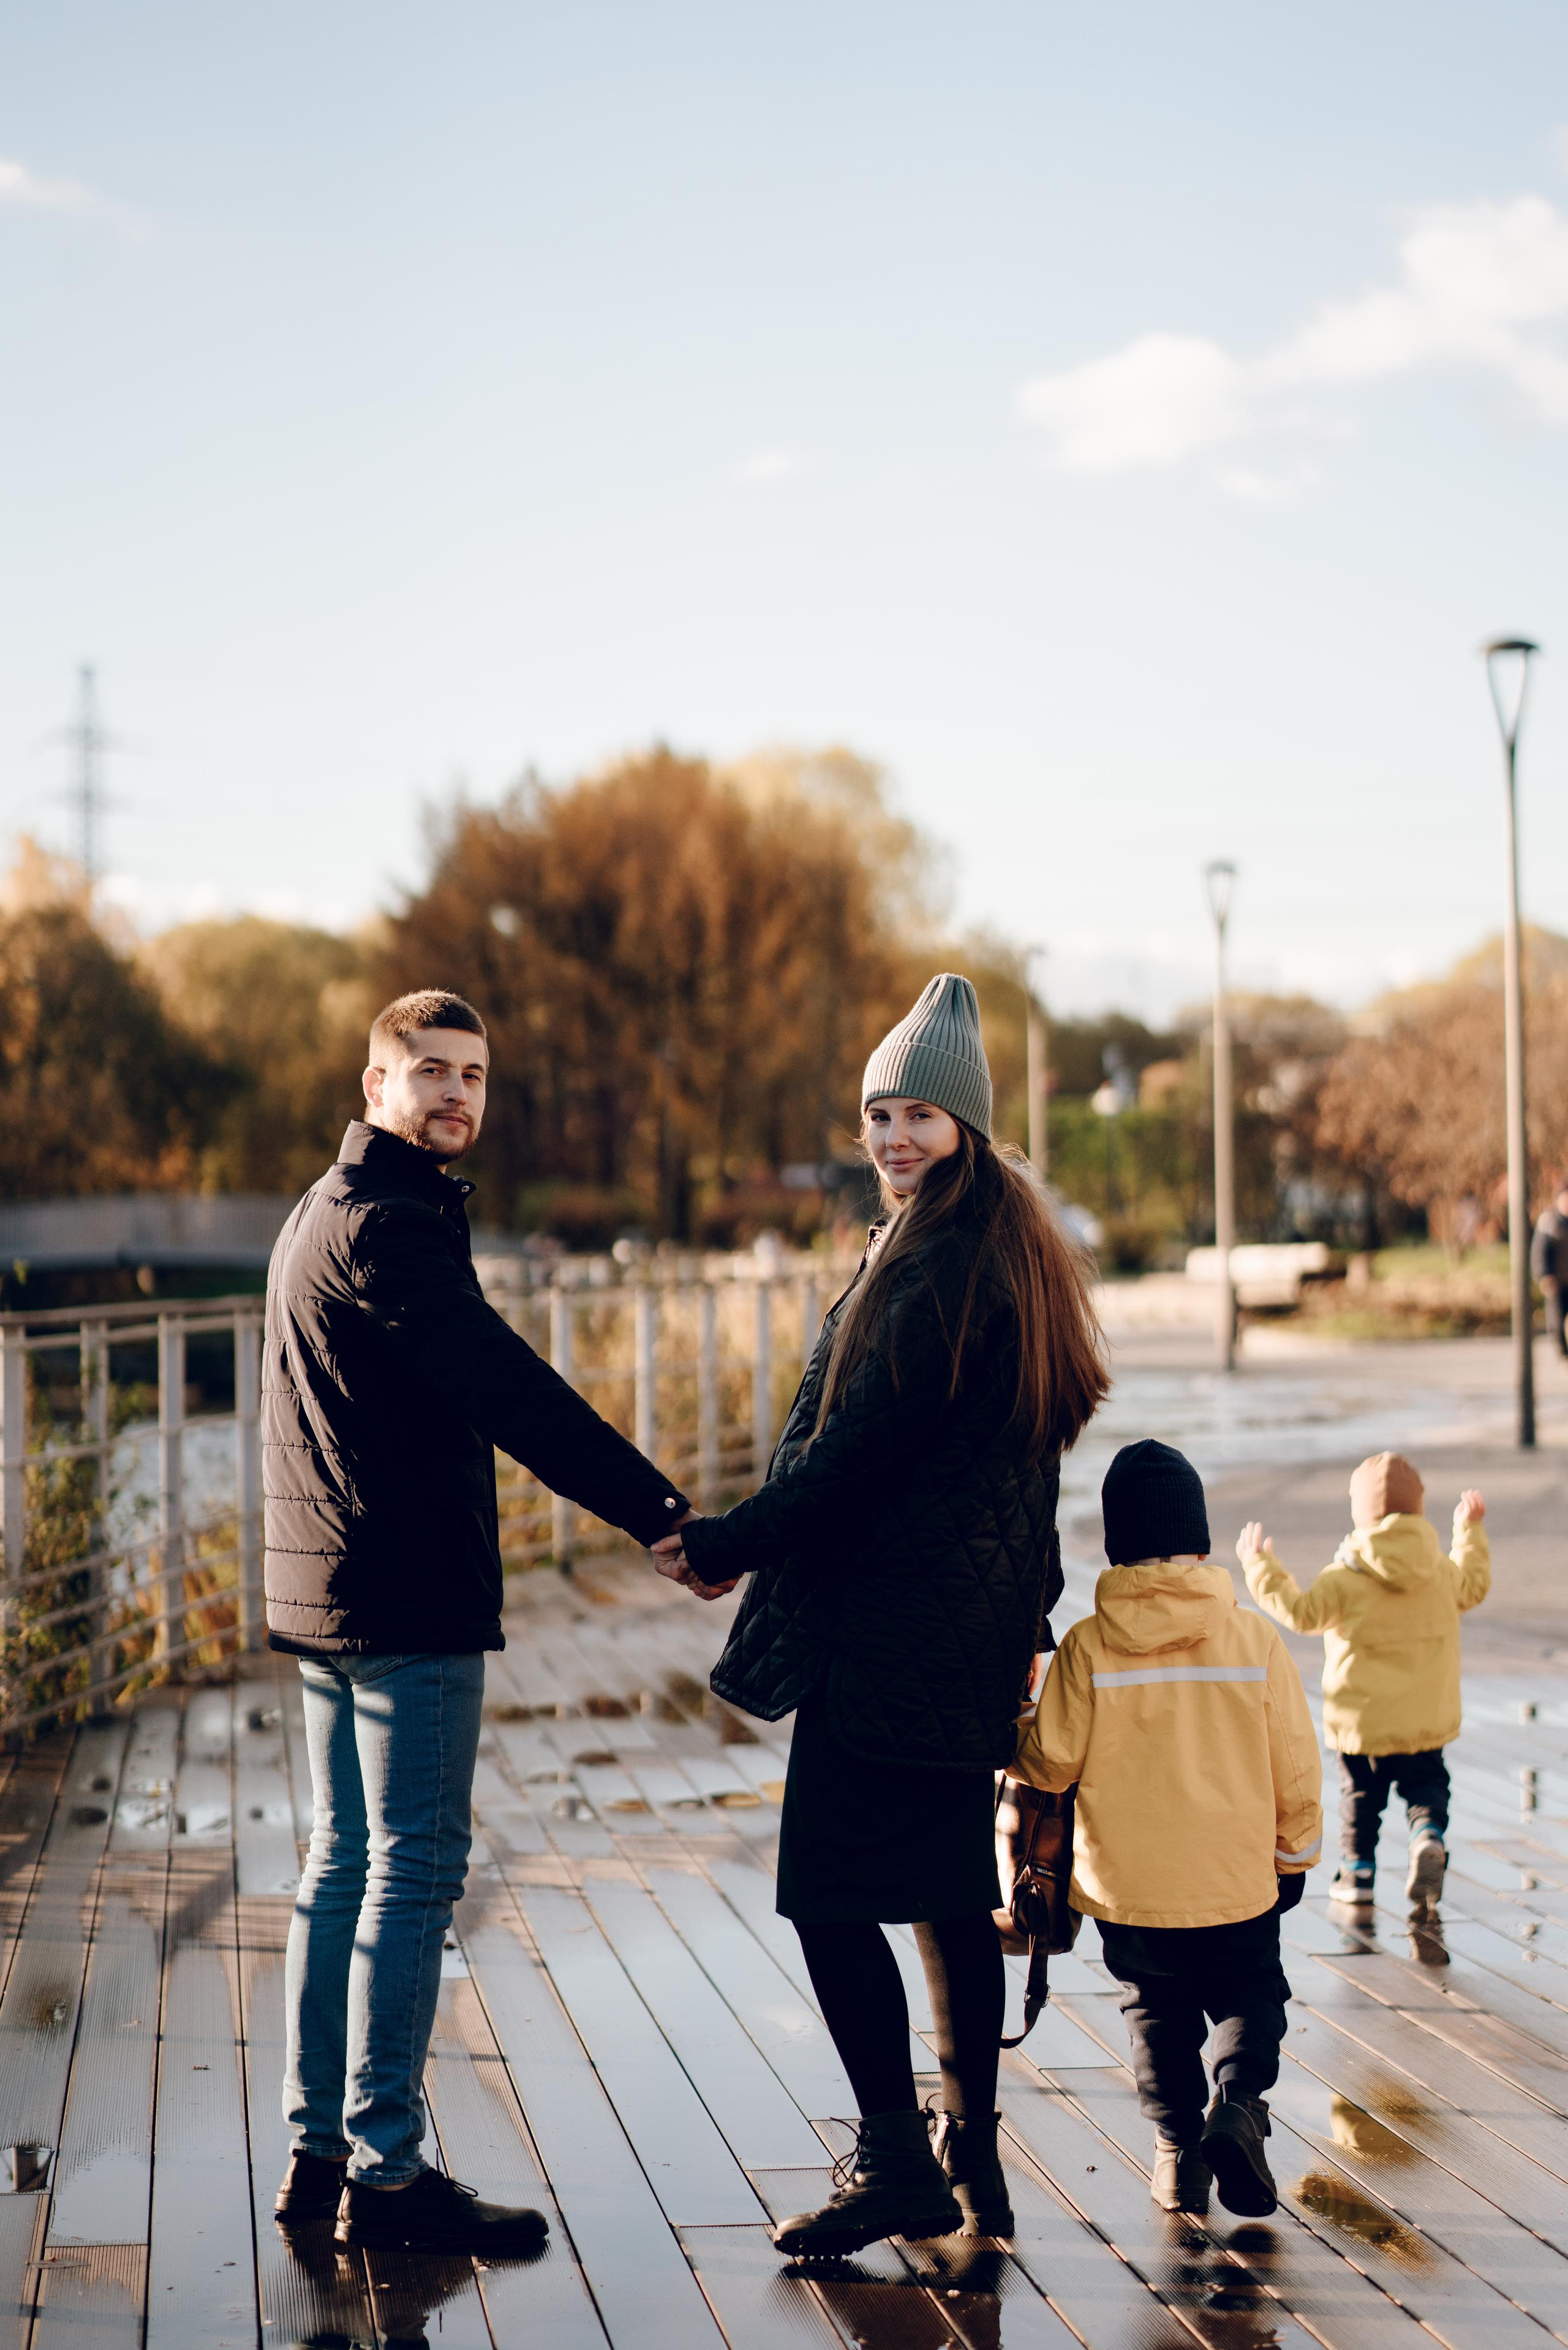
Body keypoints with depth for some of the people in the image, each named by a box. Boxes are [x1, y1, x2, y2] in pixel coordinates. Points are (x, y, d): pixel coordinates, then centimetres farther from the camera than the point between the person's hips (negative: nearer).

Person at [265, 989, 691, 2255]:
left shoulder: (323, 1214, 18)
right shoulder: (386, 1227, -16)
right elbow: (510, 1393, -21)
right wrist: (664, 1515, -19)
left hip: (325, 1591, 11)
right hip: (411, 1603, -10)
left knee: (347, 1863, 14)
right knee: (416, 1870, -5)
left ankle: (321, 2148, 20)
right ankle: (386, 2174, -1)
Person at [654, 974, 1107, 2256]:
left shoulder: (937, 1269, -17)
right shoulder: (1004, 1253, 15)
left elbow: (855, 1451, -18)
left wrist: (727, 1545, -8)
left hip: (897, 1623, -10)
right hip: (973, 1624, 10)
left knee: (829, 1890, -5)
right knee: (950, 1890, 14)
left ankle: (897, 2163, 0)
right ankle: (970, 2165, 22)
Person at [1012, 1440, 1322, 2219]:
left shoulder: (1088, 1646, -12)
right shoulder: (1254, 1639, -8)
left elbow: (1053, 1763, -6)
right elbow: (1295, 1766, -1)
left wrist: (1008, 1733, 15)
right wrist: (1296, 1854, 14)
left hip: (1125, 1885, 0)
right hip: (1237, 1883, 0)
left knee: (1157, 2010, 20)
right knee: (1250, 1996, 18)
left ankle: (1178, 2143, 12)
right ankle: (1236, 2104, -6)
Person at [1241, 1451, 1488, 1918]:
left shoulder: (1345, 1578, -16)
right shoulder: (1441, 1571, -2)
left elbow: (1300, 1611, -12)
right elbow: (1474, 1586, 18)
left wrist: (1260, 1565, -2)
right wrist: (1471, 1530, 32)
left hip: (1362, 1718, -2)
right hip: (1428, 1719, 3)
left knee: (1361, 1793, 13)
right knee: (1426, 1786, 12)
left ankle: (1358, 1871, 20)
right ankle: (1428, 1837, -15)